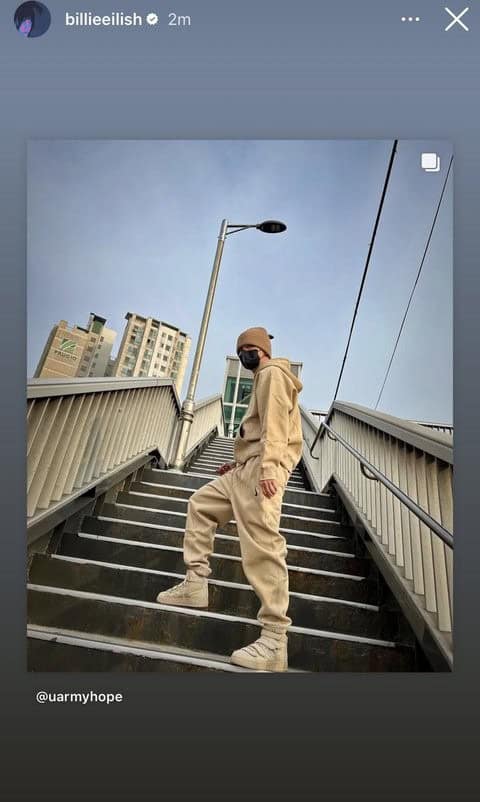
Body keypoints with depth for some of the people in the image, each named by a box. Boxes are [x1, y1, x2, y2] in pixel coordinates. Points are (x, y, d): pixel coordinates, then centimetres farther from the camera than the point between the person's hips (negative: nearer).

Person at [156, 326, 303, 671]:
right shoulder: (265, 378, 29)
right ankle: (196, 583, 18)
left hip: (262, 469, -11)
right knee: (201, 504, 16)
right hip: (248, 469, 11)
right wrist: (240, 462, 25)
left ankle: (274, 641, -8)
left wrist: (267, 465, -27)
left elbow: (274, 422, -17)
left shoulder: (273, 373, -1)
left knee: (262, 546, -14)